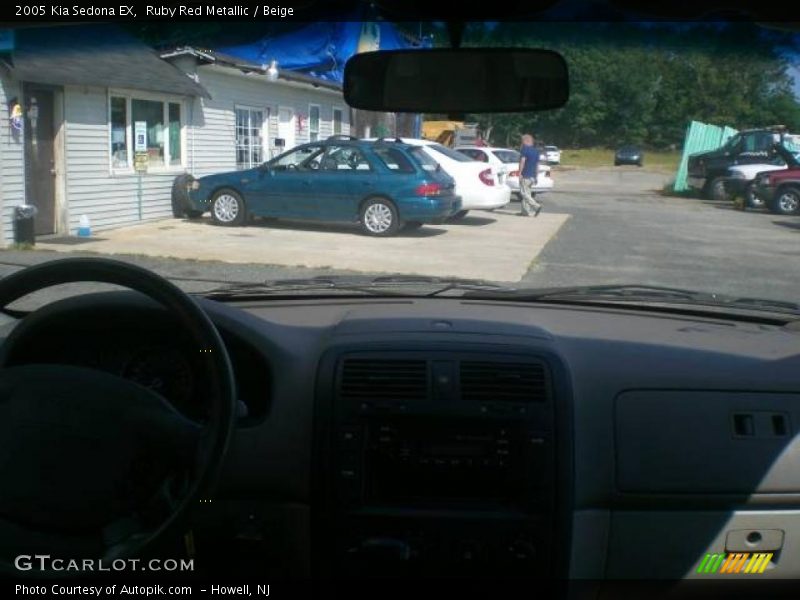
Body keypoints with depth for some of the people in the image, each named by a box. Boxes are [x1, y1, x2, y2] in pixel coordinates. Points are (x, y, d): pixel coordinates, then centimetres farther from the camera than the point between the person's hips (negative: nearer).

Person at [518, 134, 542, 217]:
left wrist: (520, 173, -16)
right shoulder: (536, 151, 15)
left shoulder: (524, 149, -8)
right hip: (533, 176, 8)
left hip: (525, 175, -8)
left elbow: (522, 161, -17)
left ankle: (537, 206, -20)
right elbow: (537, 165, 18)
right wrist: (536, 176, 23)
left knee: (524, 193, -7)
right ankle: (525, 211, 11)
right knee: (527, 193, 12)